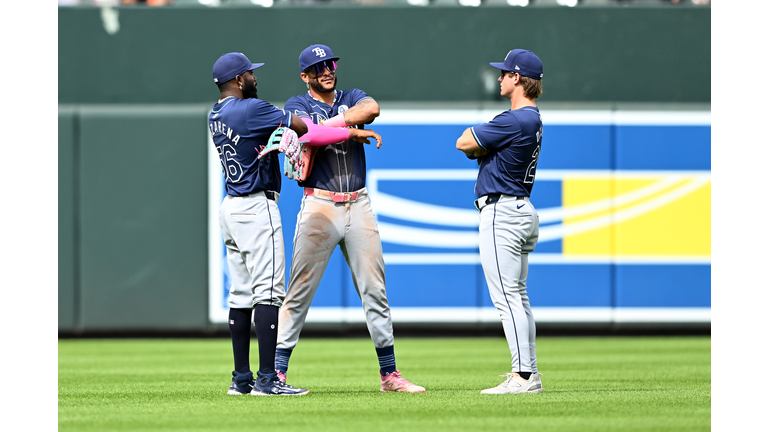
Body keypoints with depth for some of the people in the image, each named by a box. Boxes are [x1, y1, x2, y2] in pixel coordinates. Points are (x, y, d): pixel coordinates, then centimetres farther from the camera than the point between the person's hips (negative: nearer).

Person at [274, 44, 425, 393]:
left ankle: (389, 374, 8)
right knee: (299, 292, -7)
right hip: (319, 207, -4)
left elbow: (372, 109, -10)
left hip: (358, 207, 4)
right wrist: (351, 127, -16)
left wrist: (325, 126, -13)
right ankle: (277, 373, -4)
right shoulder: (298, 105, 7)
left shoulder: (352, 99, 15)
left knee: (374, 290, 4)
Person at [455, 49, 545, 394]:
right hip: (523, 211, 11)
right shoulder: (532, 119, 15)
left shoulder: (515, 121, -19)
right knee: (518, 298, 14)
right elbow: (473, 147, 17)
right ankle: (528, 374, 16)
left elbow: (463, 143, -13)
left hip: (502, 212, -11)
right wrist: (481, 142, -4)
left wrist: (475, 137, 6)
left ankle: (523, 376, -16)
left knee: (507, 298, -12)